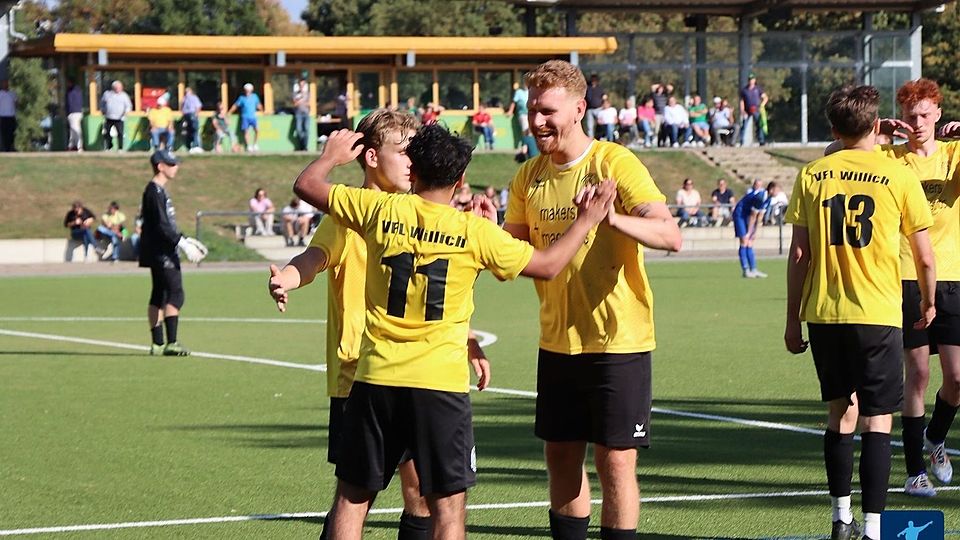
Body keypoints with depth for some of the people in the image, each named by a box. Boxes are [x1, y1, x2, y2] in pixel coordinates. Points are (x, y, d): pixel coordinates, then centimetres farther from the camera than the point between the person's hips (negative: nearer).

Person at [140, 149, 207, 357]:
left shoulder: (159, 191, 18)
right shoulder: (154, 192, -13)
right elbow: (161, 226, -20)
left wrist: (185, 240, 18)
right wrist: (183, 243, -20)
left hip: (163, 252, 11)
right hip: (161, 252, -11)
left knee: (159, 296, 11)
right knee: (175, 294, -13)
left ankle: (157, 344, 14)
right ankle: (171, 343, -18)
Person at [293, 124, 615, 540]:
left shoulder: (381, 210, -1)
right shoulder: (475, 232, -4)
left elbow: (306, 186, 11)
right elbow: (548, 265, 7)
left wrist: (331, 157, 31)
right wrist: (586, 221, 20)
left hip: (376, 379, 2)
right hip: (440, 382, -2)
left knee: (352, 497, 11)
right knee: (448, 506, 4)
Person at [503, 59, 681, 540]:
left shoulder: (615, 164, -12)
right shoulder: (529, 177, 6)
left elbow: (670, 235, -23)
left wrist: (611, 217, -40)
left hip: (617, 338, -6)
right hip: (557, 340, 6)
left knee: (615, 459, -3)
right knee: (561, 456, 10)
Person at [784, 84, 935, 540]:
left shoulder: (811, 176, 2)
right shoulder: (898, 177, -3)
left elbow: (798, 254, 1)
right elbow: (924, 257, 1)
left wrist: (792, 319, 9)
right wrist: (928, 303, 19)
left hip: (823, 314, 3)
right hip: (877, 315, -3)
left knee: (840, 412, 18)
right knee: (876, 420, 0)